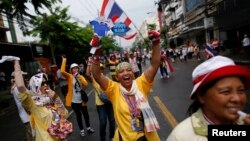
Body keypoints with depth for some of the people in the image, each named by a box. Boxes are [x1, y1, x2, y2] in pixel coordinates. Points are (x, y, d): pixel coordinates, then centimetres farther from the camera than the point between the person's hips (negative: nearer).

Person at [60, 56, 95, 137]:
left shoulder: (81, 76, 5)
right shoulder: (69, 76, -6)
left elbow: (86, 84, -10)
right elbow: (62, 71, -25)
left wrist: (80, 78, -22)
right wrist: (64, 60, -22)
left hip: (82, 99, 3)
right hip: (74, 101, -3)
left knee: (86, 114, 14)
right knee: (78, 115, 10)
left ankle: (88, 127, 35)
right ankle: (81, 130, 29)